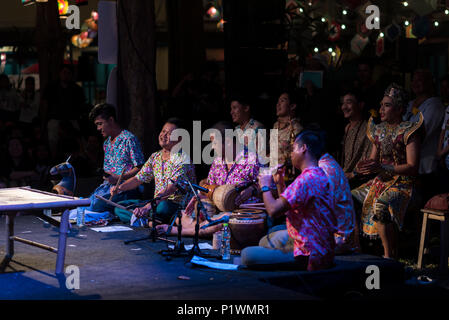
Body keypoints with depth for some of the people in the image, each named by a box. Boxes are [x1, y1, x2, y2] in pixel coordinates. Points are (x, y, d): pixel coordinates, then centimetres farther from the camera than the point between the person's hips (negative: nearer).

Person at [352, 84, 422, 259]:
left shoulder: (408, 131, -9)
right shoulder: (378, 130, 12)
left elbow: (413, 167, -15)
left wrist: (382, 168, -24)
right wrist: (365, 166, -5)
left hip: (402, 183, -8)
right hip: (380, 181, 8)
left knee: (381, 207, -36)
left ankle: (390, 256, -24)